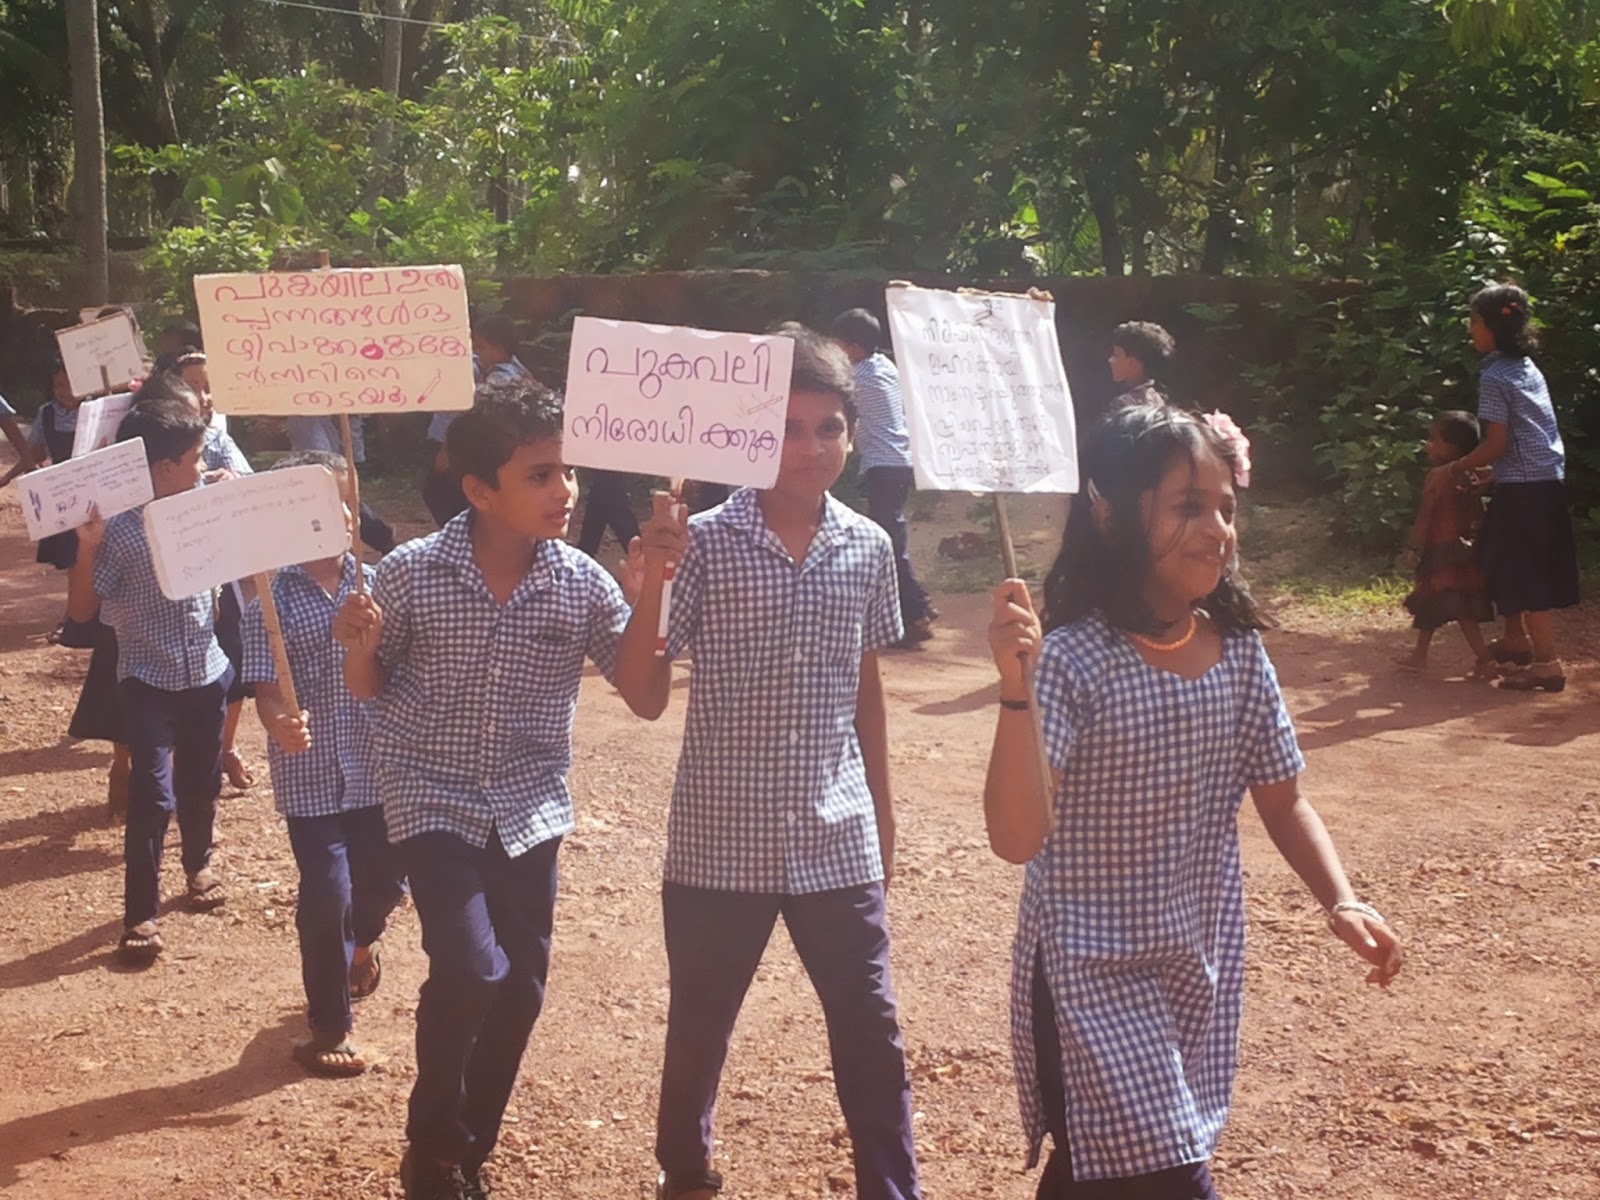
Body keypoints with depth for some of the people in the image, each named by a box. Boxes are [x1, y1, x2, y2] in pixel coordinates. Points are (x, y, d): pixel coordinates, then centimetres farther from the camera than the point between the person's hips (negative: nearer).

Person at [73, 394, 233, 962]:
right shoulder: (118, 525, -17)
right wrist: (86, 546, -26)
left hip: (207, 672, 5)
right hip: (150, 680, -5)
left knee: (201, 782, 20)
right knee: (152, 795, -11)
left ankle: (199, 865, 45)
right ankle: (140, 913, 0)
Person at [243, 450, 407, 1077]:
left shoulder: (374, 584, 0)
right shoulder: (272, 598, -9)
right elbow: (266, 688, -14)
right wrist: (280, 724, -32)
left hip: (376, 766, 3)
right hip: (309, 773, -3)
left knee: (386, 879, 14)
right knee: (326, 895, -3)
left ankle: (361, 941, 52)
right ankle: (331, 1029, 15)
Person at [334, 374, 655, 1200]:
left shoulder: (584, 584, -9)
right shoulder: (412, 572, -13)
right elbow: (369, 690, 0)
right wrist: (360, 645, -22)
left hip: (529, 813, 3)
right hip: (434, 804, -3)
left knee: (520, 990, 9)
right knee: (472, 972, -18)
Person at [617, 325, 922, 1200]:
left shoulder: (869, 548, 1)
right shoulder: (704, 543, -10)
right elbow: (645, 694, -11)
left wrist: (883, 812, 15)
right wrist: (649, 582, -24)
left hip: (837, 840, 2)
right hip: (720, 840, -2)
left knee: (871, 1030, 6)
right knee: (699, 1027, 15)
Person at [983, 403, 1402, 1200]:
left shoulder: (1240, 653, -2)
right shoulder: (1072, 658, -20)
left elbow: (1282, 803, 9)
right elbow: (1017, 837, -27)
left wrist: (1342, 903, -6)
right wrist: (1015, 688, -38)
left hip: (1203, 964, 6)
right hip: (1095, 971, -6)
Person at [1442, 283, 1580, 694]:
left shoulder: (1494, 376, -13)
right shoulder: (1527, 367, 14)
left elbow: (1497, 443, -18)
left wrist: (1457, 468, -5)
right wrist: (1479, 465, 18)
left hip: (1522, 486, -9)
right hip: (1547, 480, 9)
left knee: (1523, 572, -6)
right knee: (1504, 562, 22)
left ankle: (1547, 661, -8)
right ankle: (1518, 640, 34)